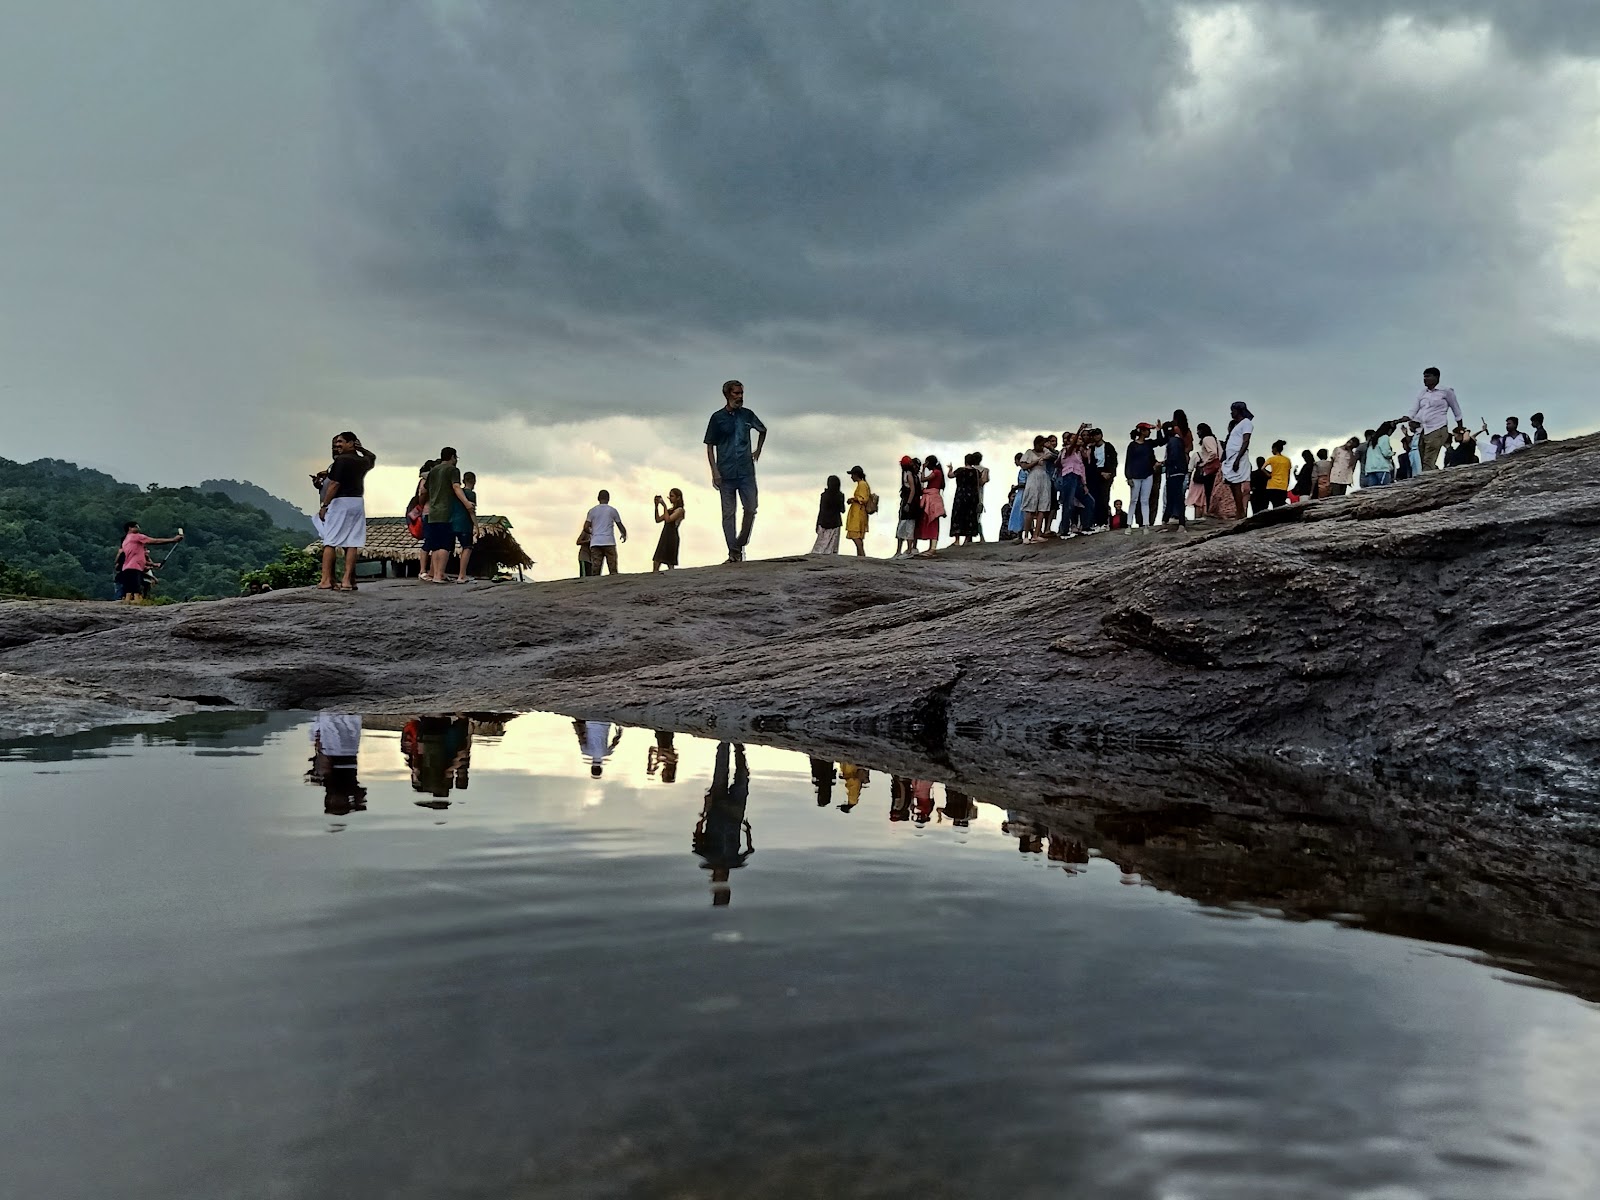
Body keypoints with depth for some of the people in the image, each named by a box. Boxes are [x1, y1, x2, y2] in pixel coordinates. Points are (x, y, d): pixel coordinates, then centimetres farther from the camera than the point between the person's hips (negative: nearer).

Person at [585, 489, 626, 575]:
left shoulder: (592, 511, 10)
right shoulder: (612, 510, 7)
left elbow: (586, 527, 2)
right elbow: (620, 526, 11)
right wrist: (624, 535, 30)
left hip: (595, 543, 2)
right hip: (609, 542, -2)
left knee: (595, 570, -1)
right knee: (613, 569, -1)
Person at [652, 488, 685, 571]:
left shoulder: (680, 510, -4)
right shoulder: (670, 510, 20)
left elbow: (668, 519, -17)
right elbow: (658, 520, 15)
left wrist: (665, 506, -11)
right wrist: (656, 506, 8)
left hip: (672, 537, -8)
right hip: (664, 537, 8)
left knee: (670, 563, -10)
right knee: (656, 562, 0)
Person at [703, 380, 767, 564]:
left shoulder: (747, 415, 8)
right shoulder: (718, 417, 0)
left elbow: (763, 431, 28)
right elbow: (710, 446, 1)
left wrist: (757, 452, 21)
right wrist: (715, 472, -8)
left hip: (746, 472, 2)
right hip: (726, 474, -2)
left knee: (751, 509, -4)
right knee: (728, 514, -1)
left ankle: (741, 544, 15)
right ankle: (733, 552, 3)